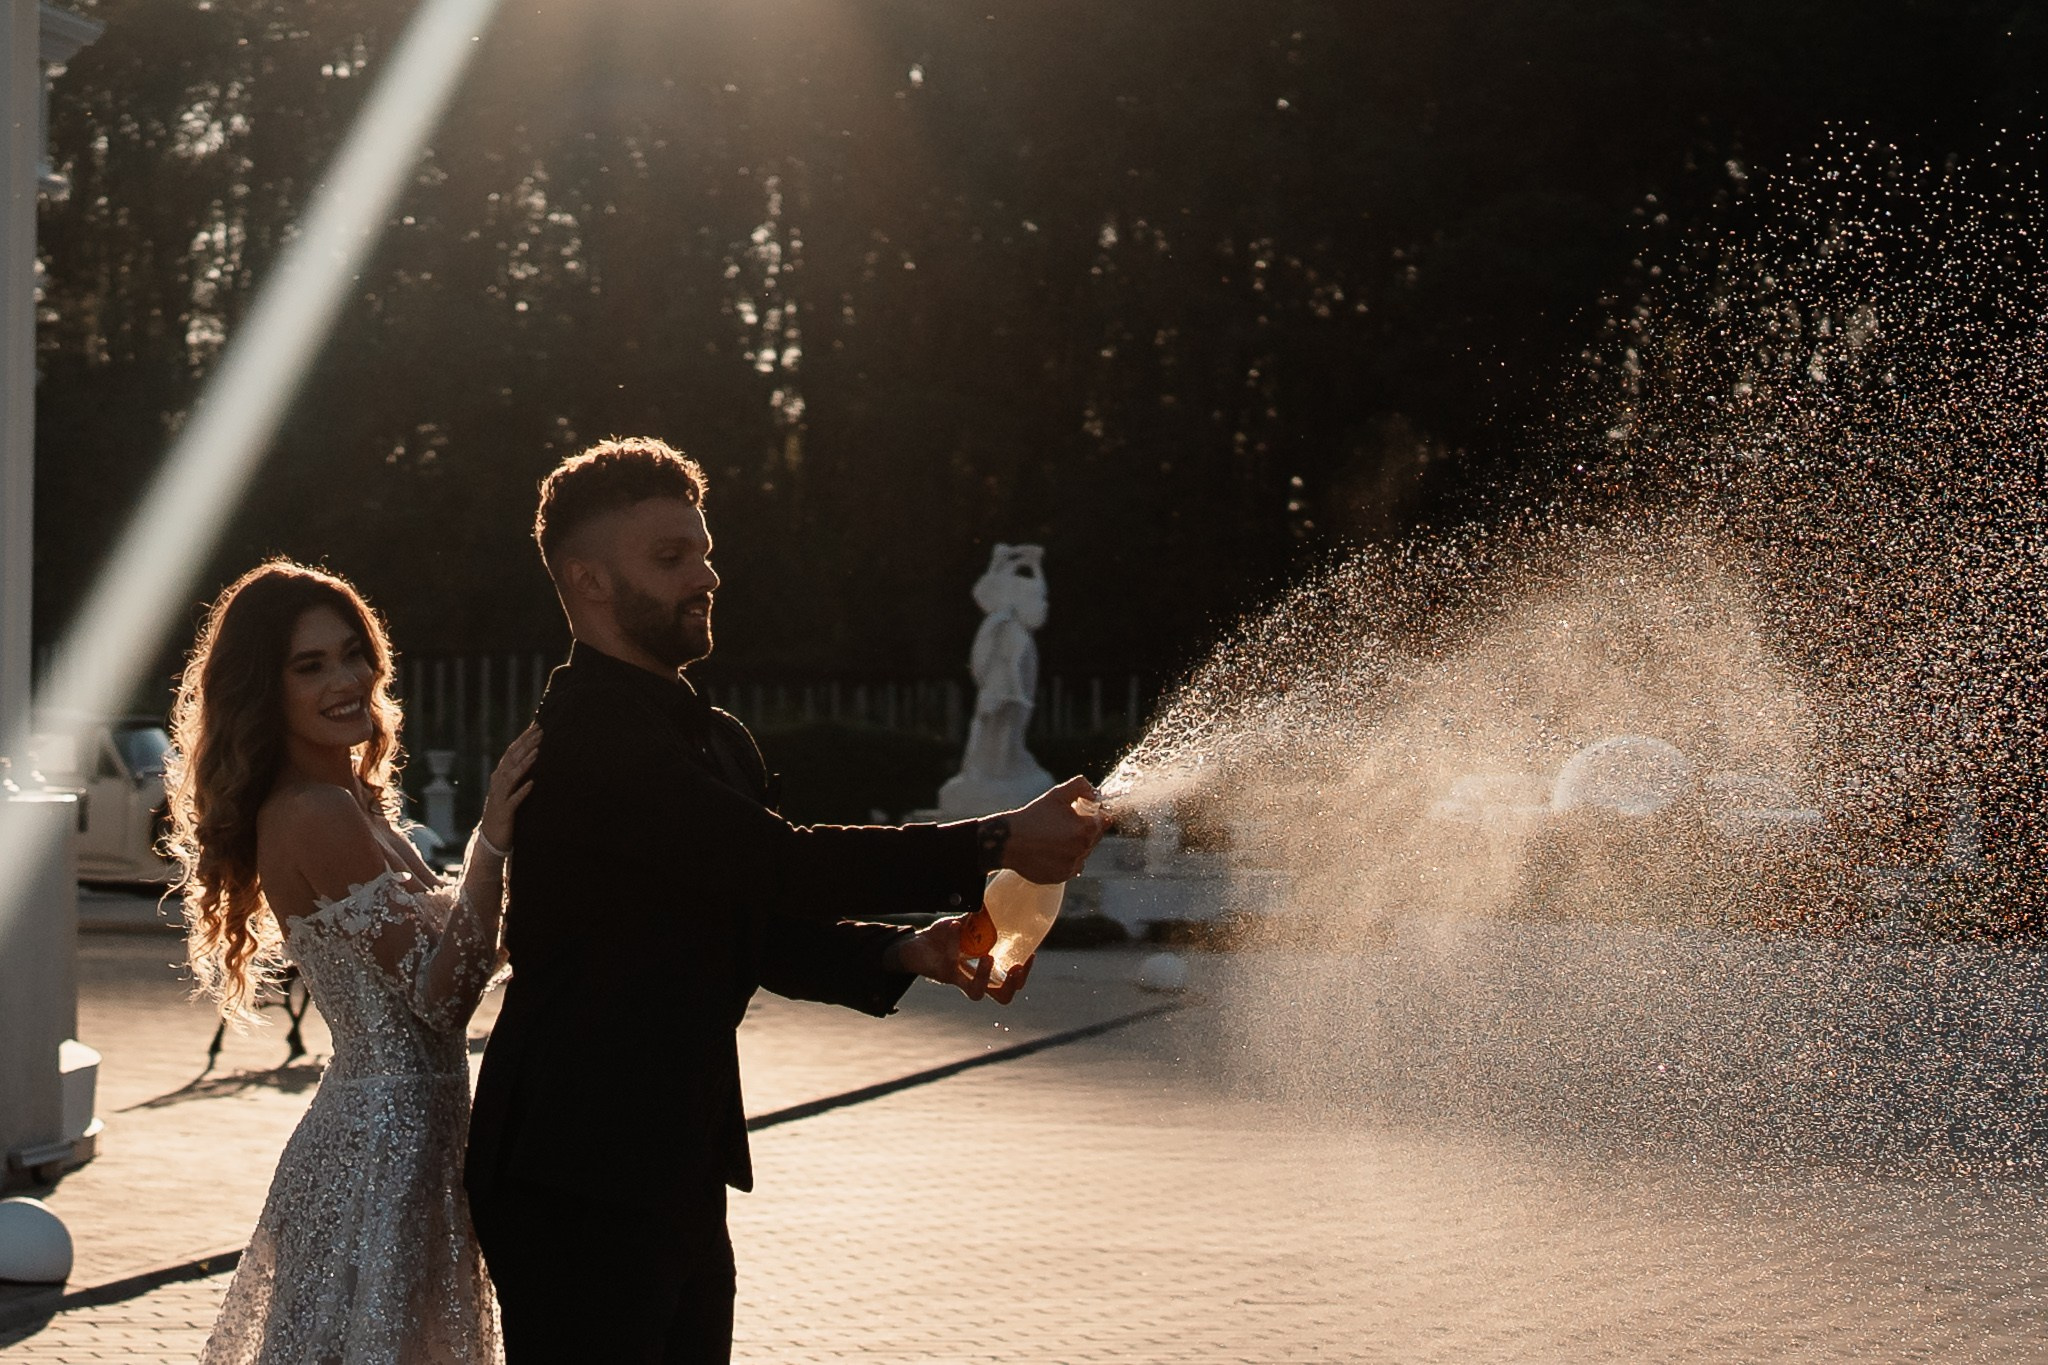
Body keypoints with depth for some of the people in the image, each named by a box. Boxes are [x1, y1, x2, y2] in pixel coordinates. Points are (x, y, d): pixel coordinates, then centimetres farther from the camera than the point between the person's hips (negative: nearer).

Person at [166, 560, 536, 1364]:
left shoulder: (352, 801, 12)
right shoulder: (317, 816, -18)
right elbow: (440, 992, -22)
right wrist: (492, 843, -27)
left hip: (383, 1133, 10)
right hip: (385, 1142, -10)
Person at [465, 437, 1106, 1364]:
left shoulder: (713, 740, 16)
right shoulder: (589, 733, -16)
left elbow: (771, 932, 17)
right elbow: (779, 863, -23)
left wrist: (906, 952, -2)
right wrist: (995, 847, -20)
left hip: (677, 1171, 9)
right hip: (580, 1178, -9)